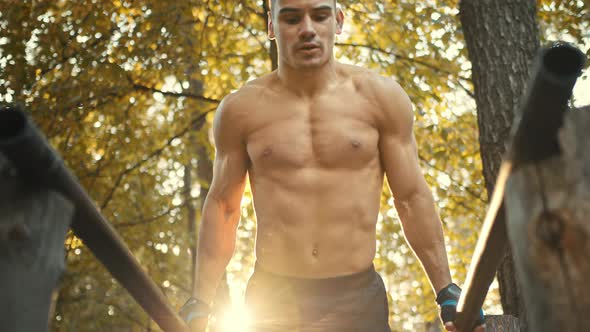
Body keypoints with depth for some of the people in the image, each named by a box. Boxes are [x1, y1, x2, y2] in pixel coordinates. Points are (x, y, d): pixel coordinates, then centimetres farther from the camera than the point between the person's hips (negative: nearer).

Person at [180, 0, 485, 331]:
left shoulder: (380, 97, 0)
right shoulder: (241, 109, 0)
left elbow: (412, 198, 3)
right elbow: (222, 207, 7)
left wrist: (447, 293, 1)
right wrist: (199, 305, 4)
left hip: (359, 297, 0)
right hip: (272, 301, 0)